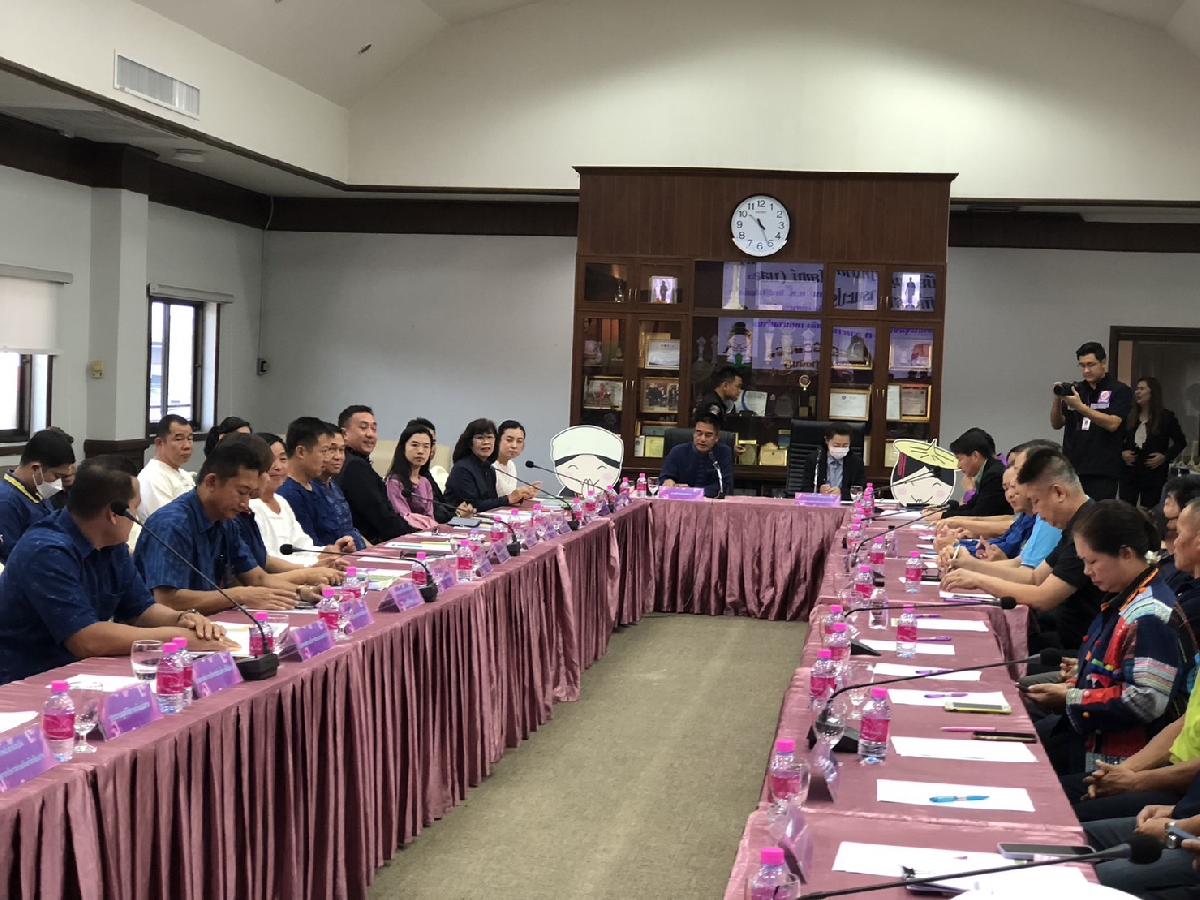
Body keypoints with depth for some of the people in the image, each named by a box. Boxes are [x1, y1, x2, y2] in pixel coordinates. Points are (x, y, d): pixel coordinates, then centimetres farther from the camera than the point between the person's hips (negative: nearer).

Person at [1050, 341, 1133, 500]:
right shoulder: (1075, 389, 15)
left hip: (1103, 471, -4)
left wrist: (1080, 407, -18)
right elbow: (1057, 424, 13)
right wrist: (1057, 400, -6)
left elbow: (1112, 423, -12)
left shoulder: (1120, 391, 1)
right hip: (1072, 468, 4)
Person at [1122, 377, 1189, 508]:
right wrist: (1122, 452, -4)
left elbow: (1181, 442, 3)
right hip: (1129, 472, 3)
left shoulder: (1166, 416, -2)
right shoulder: (1130, 416, 6)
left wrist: (1166, 456, -11)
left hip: (1154, 474, -3)